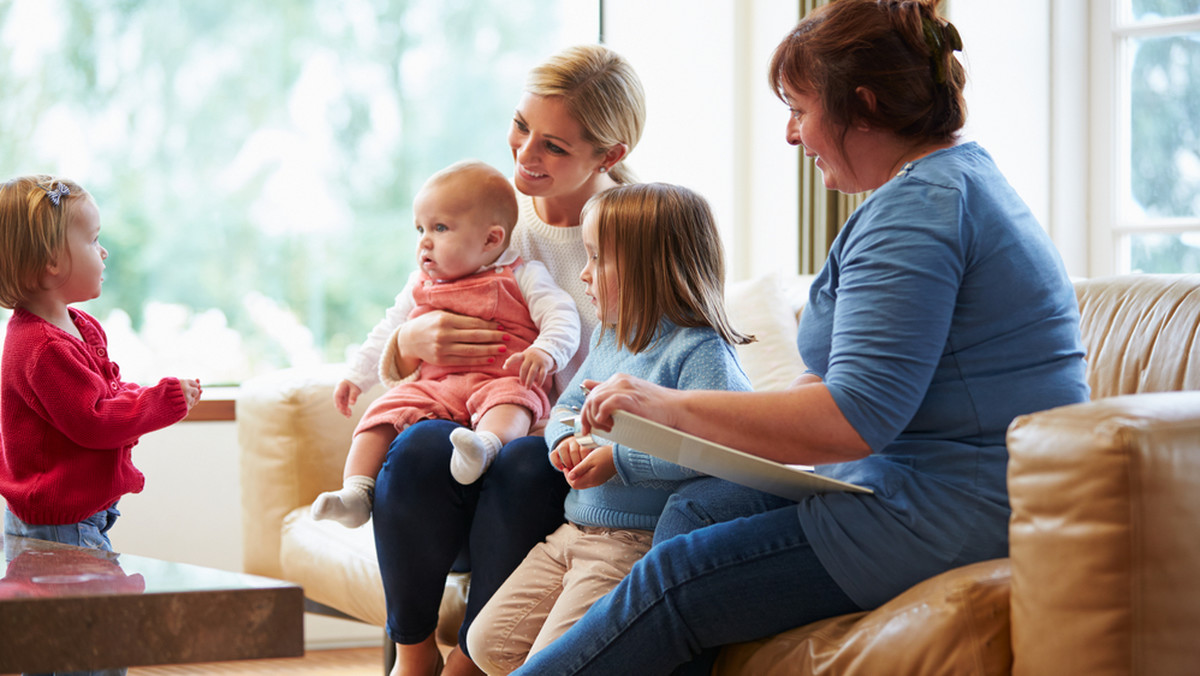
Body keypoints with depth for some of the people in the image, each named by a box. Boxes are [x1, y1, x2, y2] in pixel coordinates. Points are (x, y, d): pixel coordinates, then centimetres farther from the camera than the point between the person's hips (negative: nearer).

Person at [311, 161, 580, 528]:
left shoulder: (522, 276, 7)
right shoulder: (420, 287, 24)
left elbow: (562, 316, -3)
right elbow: (387, 333, 36)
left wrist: (544, 353, -22)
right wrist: (357, 376, 32)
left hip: (499, 381, -5)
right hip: (434, 386, 5)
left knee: (511, 400, -39)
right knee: (385, 411, -19)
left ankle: (485, 444, -67)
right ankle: (355, 493, -26)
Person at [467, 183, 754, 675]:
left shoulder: (700, 352, -16)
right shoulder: (608, 339, 13)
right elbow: (567, 406, 25)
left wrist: (618, 460, -24)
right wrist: (565, 439, 0)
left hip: (639, 543, -9)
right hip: (572, 532, 9)